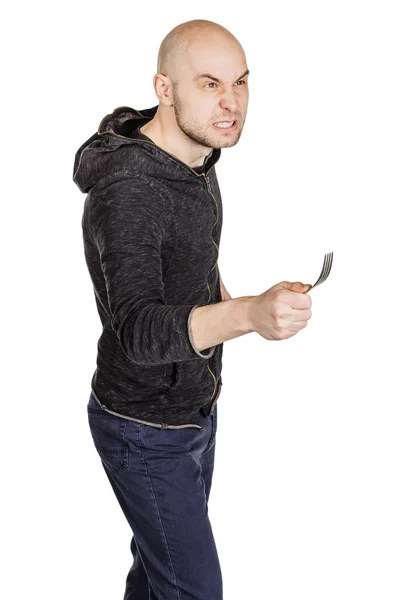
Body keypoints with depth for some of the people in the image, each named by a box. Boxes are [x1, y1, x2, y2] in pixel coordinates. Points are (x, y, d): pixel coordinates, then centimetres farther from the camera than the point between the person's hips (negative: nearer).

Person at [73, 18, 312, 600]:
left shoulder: (195, 159, -1)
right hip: (146, 431, -8)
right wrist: (249, 314, -57)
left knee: (161, 552, 26)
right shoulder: (128, 190, -31)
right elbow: (137, 331, -43)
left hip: (194, 406, 8)